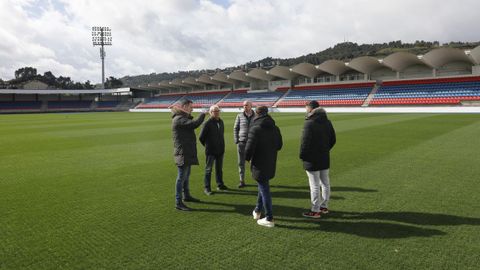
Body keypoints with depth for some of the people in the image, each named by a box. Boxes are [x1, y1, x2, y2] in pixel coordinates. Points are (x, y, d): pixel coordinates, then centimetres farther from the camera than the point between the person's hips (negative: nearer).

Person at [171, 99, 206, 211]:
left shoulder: (182, 118, 15)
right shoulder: (179, 119, -19)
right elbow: (195, 124, -30)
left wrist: (189, 115, 1)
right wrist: (203, 114, -14)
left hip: (188, 152, 10)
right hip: (182, 153, -10)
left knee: (186, 175, 21)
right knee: (181, 177, -6)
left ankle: (186, 196, 35)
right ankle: (178, 202, -1)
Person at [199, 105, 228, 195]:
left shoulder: (221, 122, 8)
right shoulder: (207, 123, -14)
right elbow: (201, 137, -9)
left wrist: (222, 146, 13)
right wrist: (207, 146, 1)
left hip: (220, 150, 7)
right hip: (211, 151, -6)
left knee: (219, 169, 18)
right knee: (208, 169, 1)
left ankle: (220, 185, 31)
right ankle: (207, 188, 8)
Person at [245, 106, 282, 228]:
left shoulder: (255, 129, -17)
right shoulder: (275, 128, 4)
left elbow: (249, 148, -19)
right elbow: (279, 145, 11)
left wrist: (247, 158, 0)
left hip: (259, 164, -7)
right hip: (271, 164, 7)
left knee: (264, 189, 0)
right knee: (263, 186, 23)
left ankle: (269, 219, 8)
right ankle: (257, 211, 37)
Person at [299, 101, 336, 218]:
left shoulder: (309, 123, -18)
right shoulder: (327, 122, 7)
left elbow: (305, 142, -20)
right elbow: (333, 140, 11)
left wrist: (302, 156, -7)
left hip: (312, 160, -8)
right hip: (324, 158, 8)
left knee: (315, 185, -1)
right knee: (325, 183, 16)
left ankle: (315, 211, 7)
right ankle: (324, 207, 29)